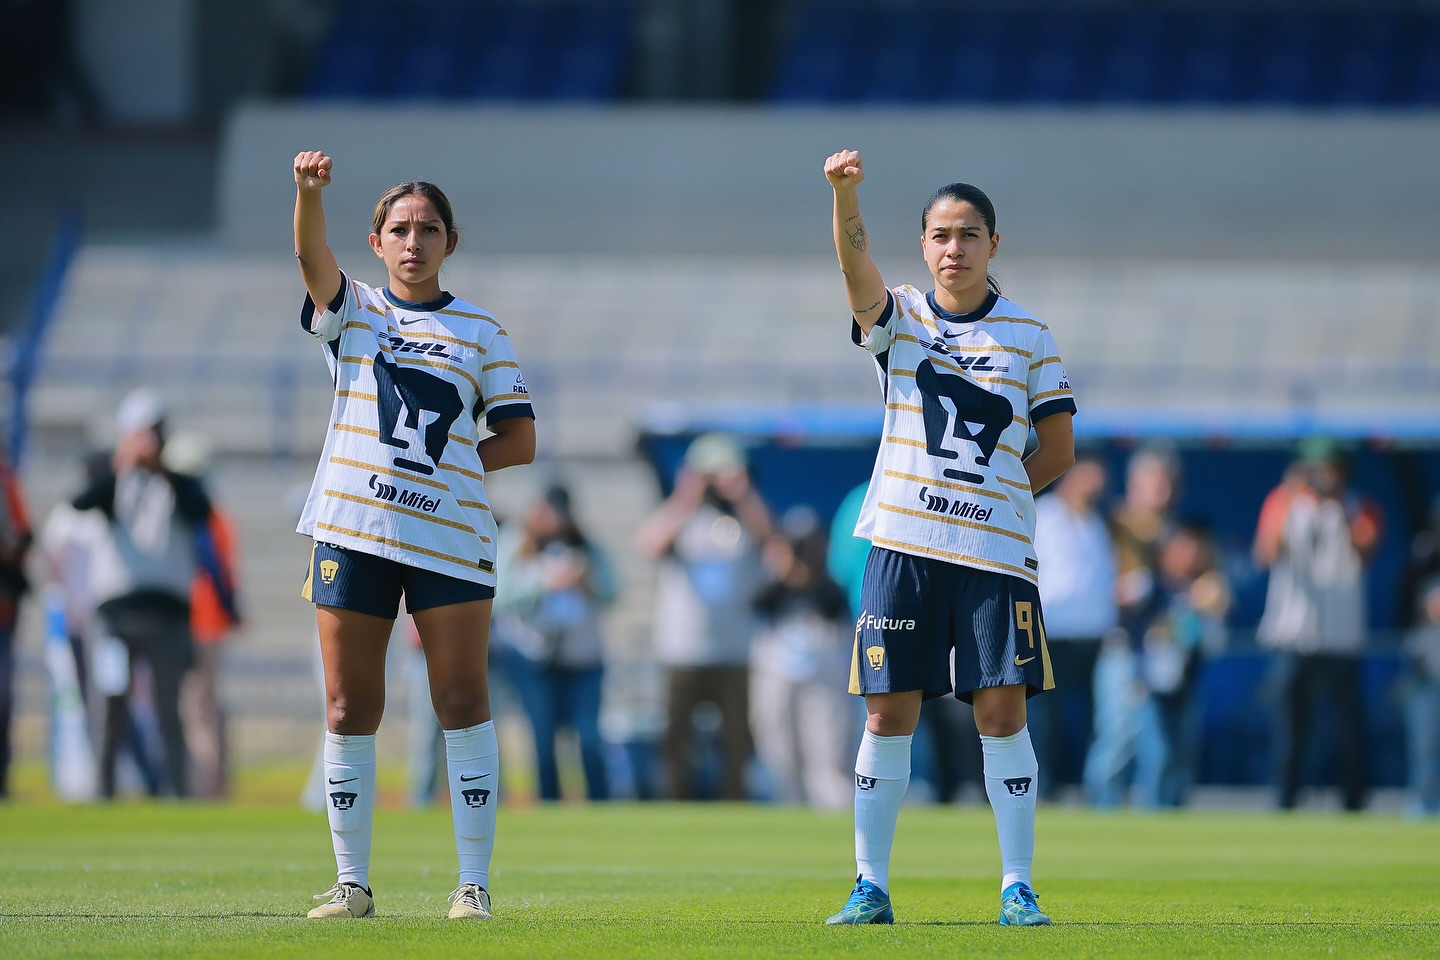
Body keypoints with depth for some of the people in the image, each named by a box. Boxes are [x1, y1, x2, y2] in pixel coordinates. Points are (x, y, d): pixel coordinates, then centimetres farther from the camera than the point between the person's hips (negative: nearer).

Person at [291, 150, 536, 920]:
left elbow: (519, 441, 10)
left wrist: (445, 465, -4)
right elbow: (313, 256, -12)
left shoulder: (481, 332, 10)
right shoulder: (351, 311, 10)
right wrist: (310, 191, -32)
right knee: (350, 710, 2)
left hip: (450, 532, 0)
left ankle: (474, 884, 1)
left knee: (462, 703, -4)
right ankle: (351, 882, 9)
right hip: (352, 529, 0)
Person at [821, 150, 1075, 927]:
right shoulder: (897, 320, 5)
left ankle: (1017, 887, 3)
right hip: (902, 543, 0)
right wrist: (845, 192, -34)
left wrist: (989, 496, -1)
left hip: (996, 549, 0)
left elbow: (1058, 449, 9)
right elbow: (856, 261, -16)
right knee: (888, 714, 1)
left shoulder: (1029, 338, 6)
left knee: (1001, 712, -4)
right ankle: (870, 885, 8)